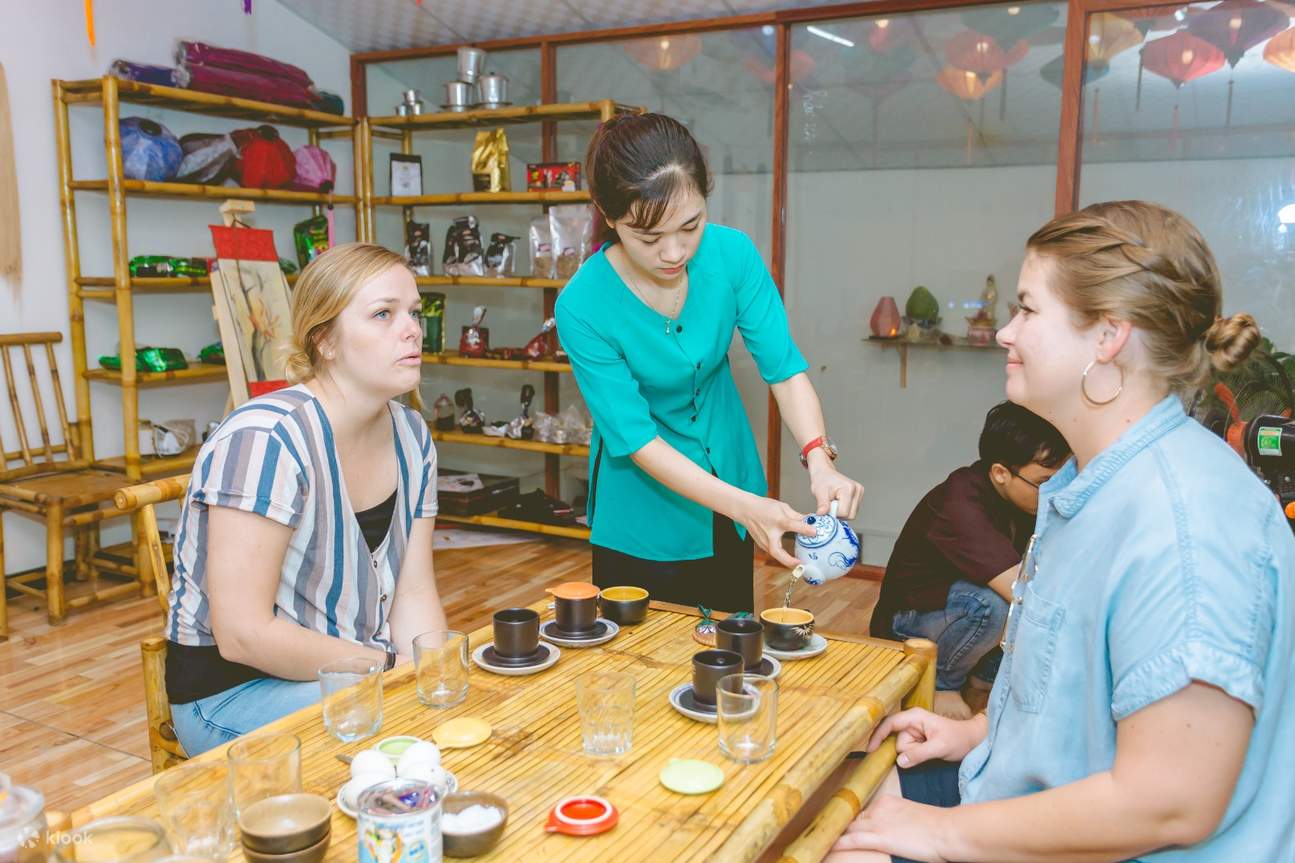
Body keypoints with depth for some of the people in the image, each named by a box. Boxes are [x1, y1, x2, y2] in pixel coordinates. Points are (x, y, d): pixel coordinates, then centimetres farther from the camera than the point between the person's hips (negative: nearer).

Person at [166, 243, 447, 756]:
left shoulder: (410, 436, 1)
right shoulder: (267, 439, -23)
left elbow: (414, 594, 1)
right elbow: (243, 634, -24)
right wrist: (393, 665, -20)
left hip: (356, 670, 7)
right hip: (234, 689, -7)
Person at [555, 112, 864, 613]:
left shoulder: (732, 253, -18)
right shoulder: (582, 306, -27)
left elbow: (784, 367, -17)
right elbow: (633, 437, -26)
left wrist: (819, 459, -35)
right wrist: (742, 505, -35)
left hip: (729, 468, 4)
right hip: (645, 512, -3)